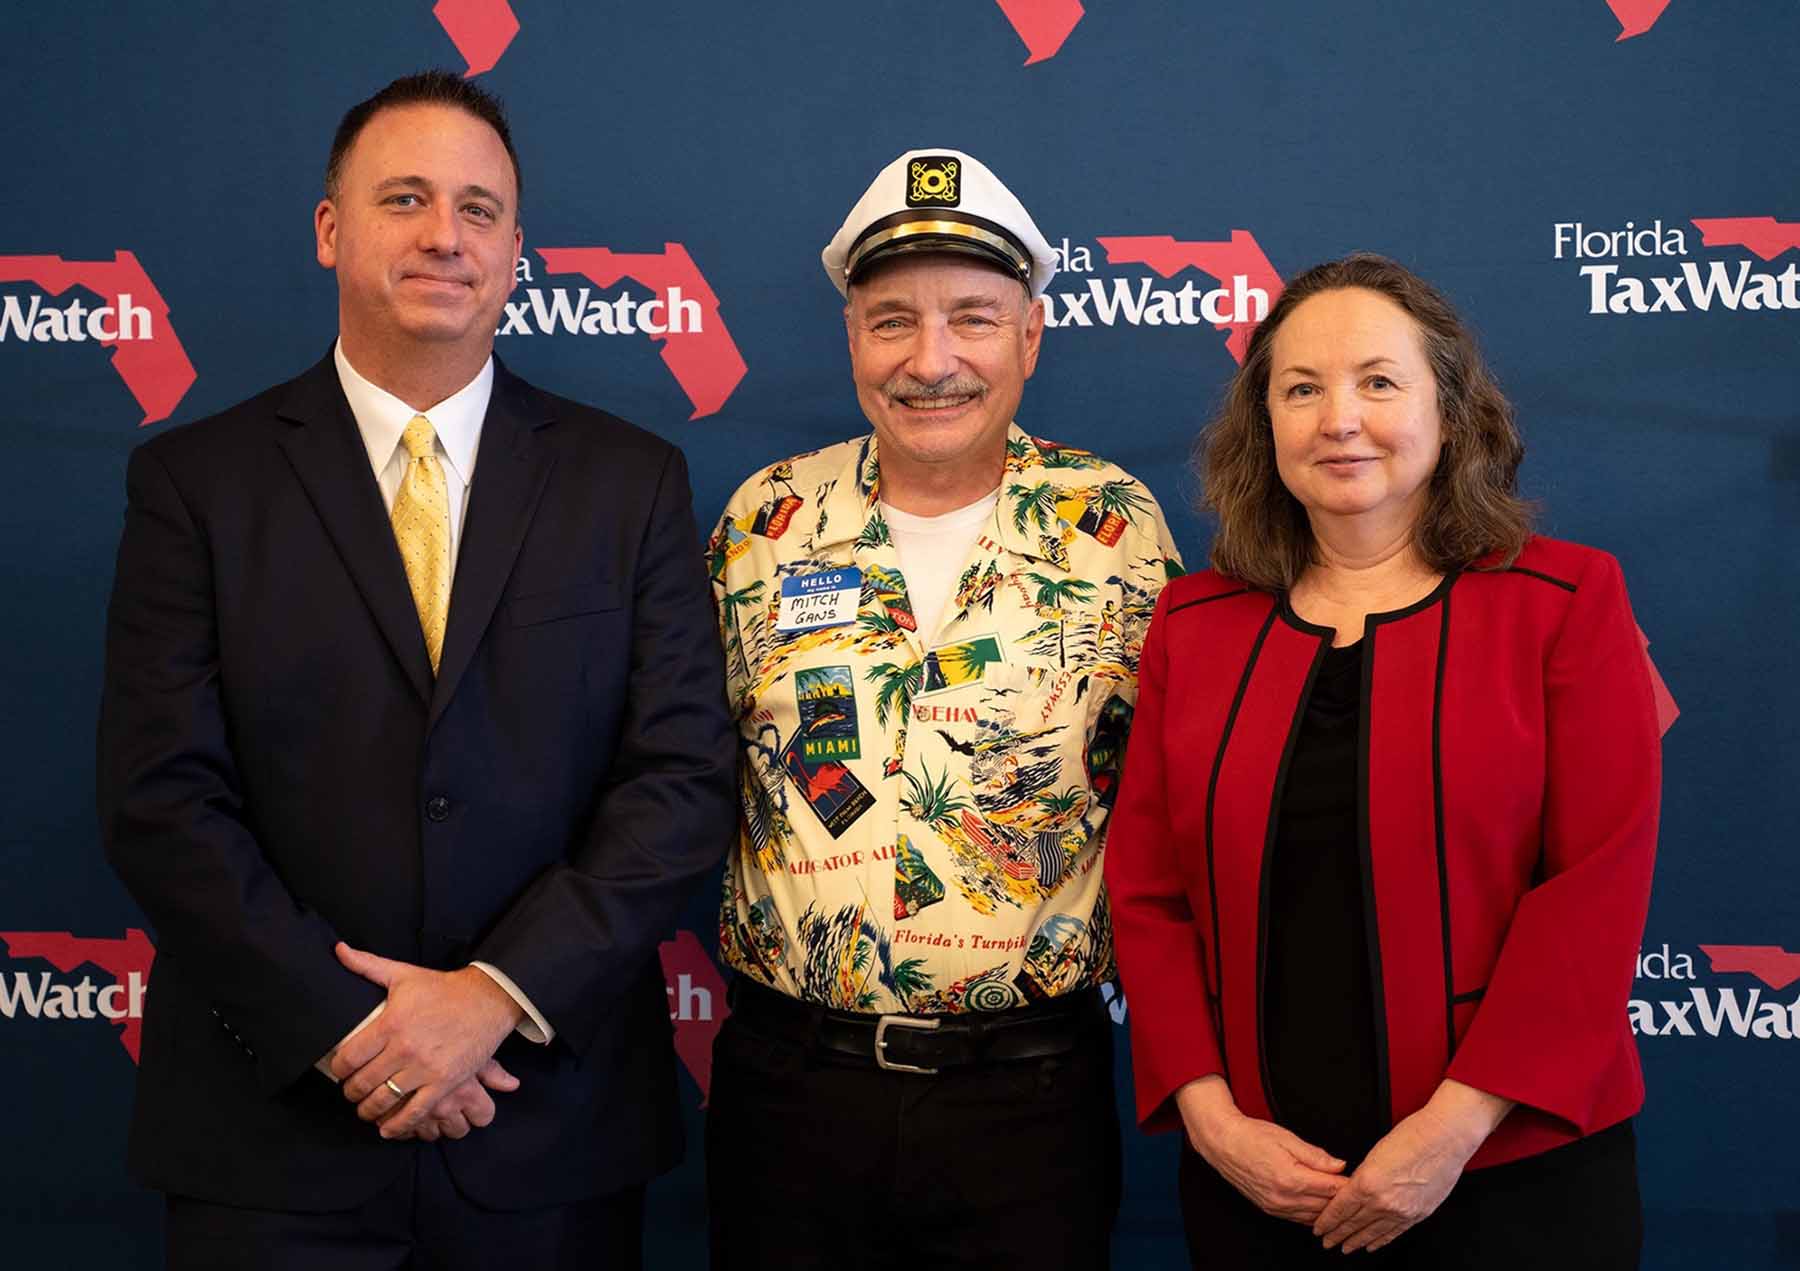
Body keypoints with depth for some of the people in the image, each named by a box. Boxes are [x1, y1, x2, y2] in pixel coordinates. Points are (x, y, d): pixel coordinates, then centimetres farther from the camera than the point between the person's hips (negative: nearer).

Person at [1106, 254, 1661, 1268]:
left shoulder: (1566, 602, -3)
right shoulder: (1196, 624, 4)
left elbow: (1598, 883, -10)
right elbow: (1147, 890, 3)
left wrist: (1456, 1124, -15)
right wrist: (1209, 1114, -7)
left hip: (1517, 1171, -2)